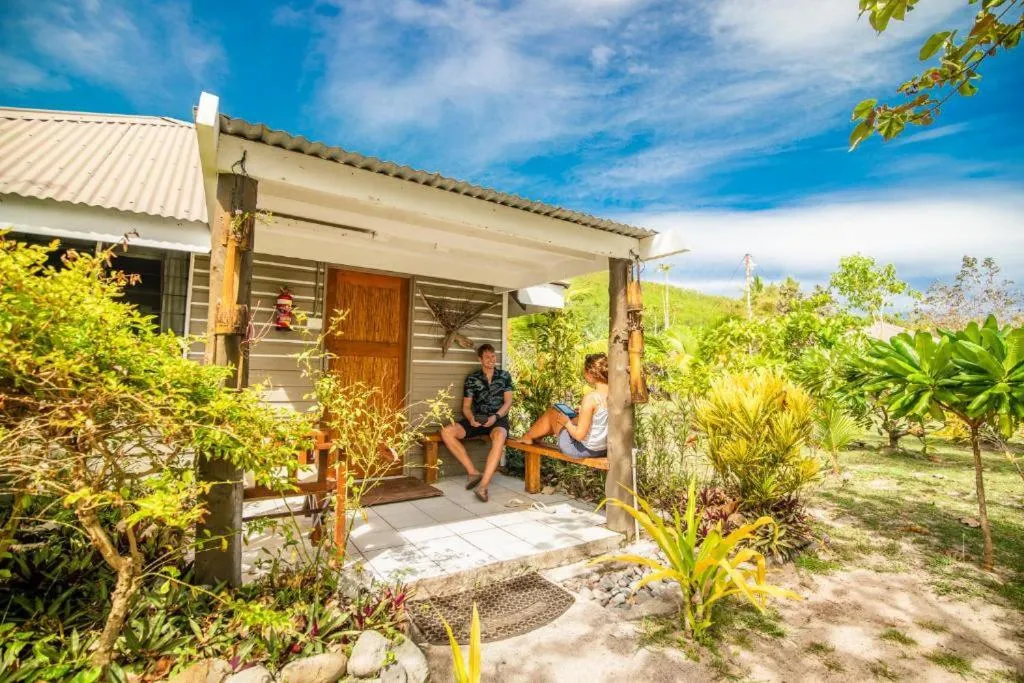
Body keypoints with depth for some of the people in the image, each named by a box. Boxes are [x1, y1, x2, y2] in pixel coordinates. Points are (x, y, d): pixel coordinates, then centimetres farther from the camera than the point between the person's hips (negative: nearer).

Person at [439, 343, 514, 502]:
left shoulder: (504, 376, 7)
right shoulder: (471, 378, 7)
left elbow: (508, 402, 1)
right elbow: (466, 406, 6)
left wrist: (495, 417, -18)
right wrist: (471, 418, -17)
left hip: (498, 419, -2)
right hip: (477, 419, 3)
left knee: (499, 437, -40)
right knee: (447, 432, -23)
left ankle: (483, 485, -41)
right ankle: (473, 472, -16)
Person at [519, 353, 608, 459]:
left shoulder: (590, 398, -27)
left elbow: (580, 435, -24)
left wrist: (567, 422, -6)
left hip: (585, 449, -7)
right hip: (604, 449, 7)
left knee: (552, 411, 13)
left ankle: (528, 436, 39)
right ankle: (536, 435, 49)